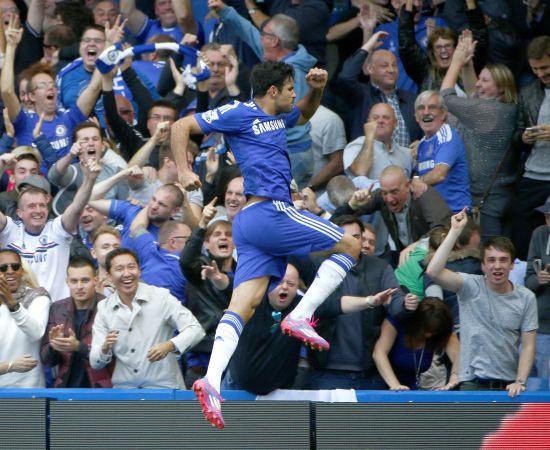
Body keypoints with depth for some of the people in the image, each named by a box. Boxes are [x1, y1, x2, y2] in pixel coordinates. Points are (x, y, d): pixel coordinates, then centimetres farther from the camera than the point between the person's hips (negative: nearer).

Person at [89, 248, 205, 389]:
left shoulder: (161, 297, 0)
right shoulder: (104, 308, 7)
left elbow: (196, 330, -3)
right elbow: (95, 363, 7)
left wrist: (170, 346, -21)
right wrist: (105, 348, -16)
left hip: (163, 388, -2)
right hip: (123, 389, 2)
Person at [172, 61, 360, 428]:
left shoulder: (278, 117, 23)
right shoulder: (240, 114, -1)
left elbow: (306, 112, 44)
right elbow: (181, 127, 0)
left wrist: (317, 89, 23)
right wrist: (184, 171, -11)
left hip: (251, 225, 8)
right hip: (270, 211, -8)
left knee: (243, 306, -6)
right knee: (351, 246, 1)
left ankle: (212, 380, -21)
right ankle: (301, 316, -8)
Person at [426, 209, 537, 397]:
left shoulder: (526, 298, 4)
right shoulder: (471, 287, -1)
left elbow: (528, 346, 4)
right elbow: (433, 271, -16)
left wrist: (520, 382, -10)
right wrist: (455, 231, -14)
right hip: (472, 383, -2)